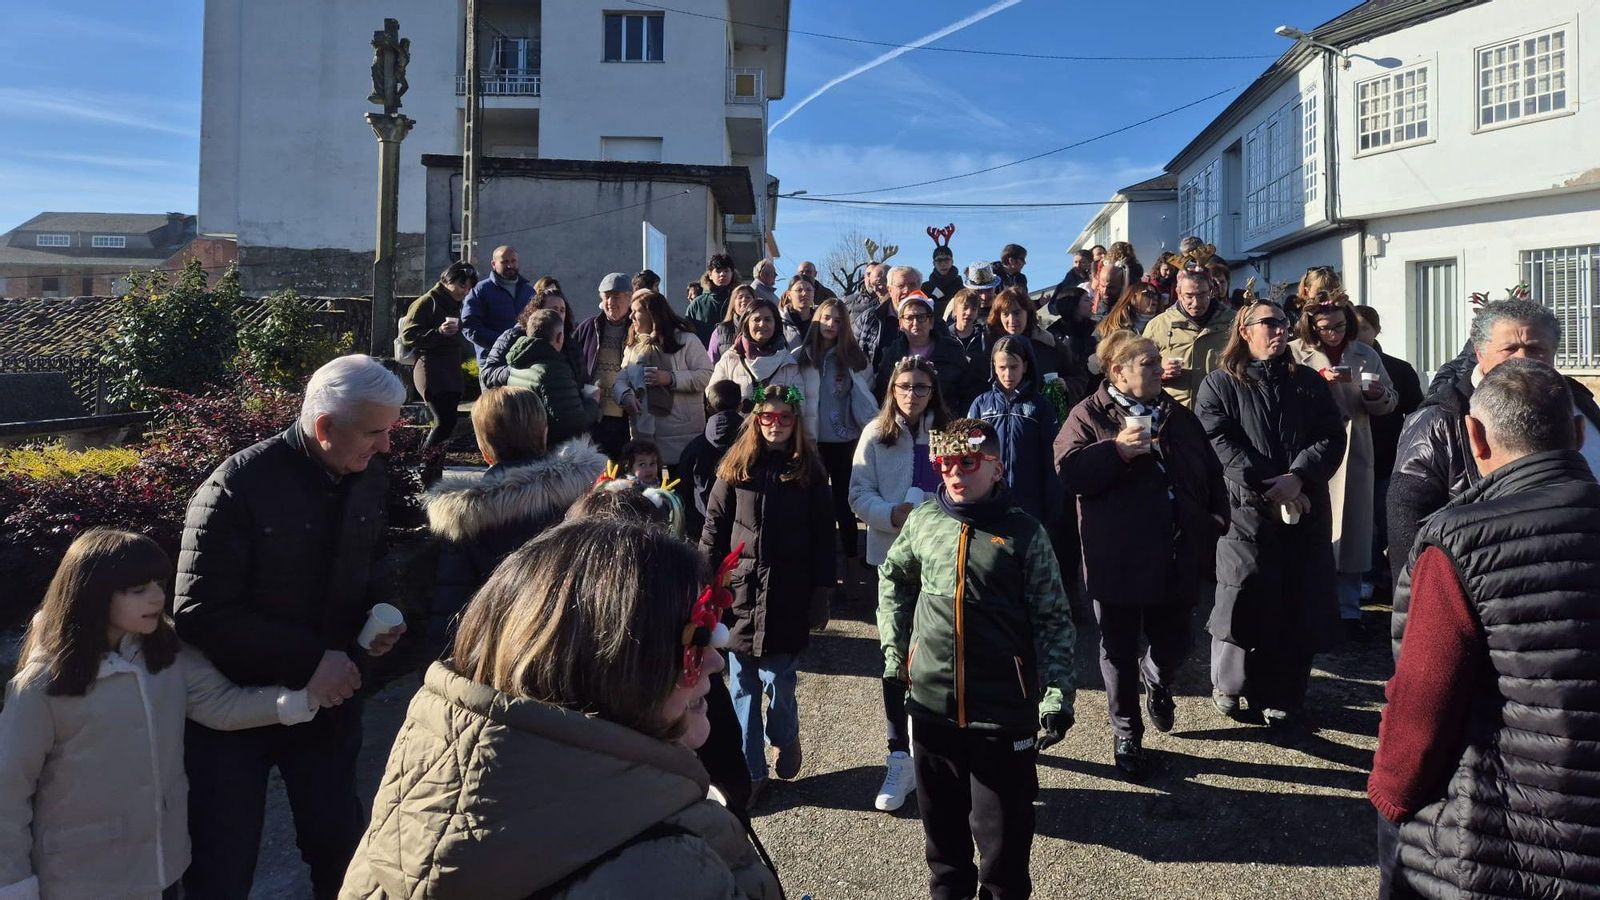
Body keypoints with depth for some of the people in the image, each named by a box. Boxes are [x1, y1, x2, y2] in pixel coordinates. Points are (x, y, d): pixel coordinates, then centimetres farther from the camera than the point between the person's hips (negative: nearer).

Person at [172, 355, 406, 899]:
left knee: (338, 843, 14)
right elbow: (199, 614, -22)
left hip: (329, 696, 4)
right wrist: (307, 661, -25)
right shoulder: (237, 487, -22)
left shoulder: (369, 478, -4)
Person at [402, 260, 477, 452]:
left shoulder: (454, 304, 19)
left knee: (449, 420, 5)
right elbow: (407, 336, -13)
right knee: (445, 420, -17)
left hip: (451, 373, 9)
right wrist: (438, 333, -24)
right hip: (432, 373, -9)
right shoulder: (427, 302, -8)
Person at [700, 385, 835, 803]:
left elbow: (823, 536, 2)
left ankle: (785, 740, 30)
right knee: (743, 687, 6)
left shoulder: (809, 472, 2)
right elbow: (714, 529, 3)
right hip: (739, 591, 2)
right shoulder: (735, 469, 3)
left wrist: (821, 591, -2)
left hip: (788, 596, -1)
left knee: (777, 679, -2)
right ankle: (751, 771, 18)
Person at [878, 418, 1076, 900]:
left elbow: (1053, 621, -6)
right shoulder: (922, 521, 1)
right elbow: (893, 579, 18)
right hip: (932, 703, 4)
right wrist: (894, 648, 13)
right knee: (941, 819, 20)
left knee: (1002, 830, 7)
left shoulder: (1024, 533, -8)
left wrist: (1057, 694, -12)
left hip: (1005, 712, -3)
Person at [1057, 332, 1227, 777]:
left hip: (1176, 559, 4)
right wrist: (1117, 450, -23)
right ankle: (1126, 732, 25)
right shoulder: (1090, 415, -3)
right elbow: (1069, 471, -15)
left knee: (1174, 642, 11)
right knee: (1119, 649, 7)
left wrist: (1214, 524, 6)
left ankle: (1158, 682, 46)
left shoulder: (1179, 417, 12)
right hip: (1116, 558, -4)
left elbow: (1211, 475, 14)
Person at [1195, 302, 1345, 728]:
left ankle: (1281, 697, 17)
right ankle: (1229, 683, 19)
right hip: (1247, 509, -3)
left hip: (1306, 511, 4)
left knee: (1300, 605, 4)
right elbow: (1218, 442, -8)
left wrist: (1297, 478, -13)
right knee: (1246, 600, -3)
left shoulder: (1309, 382, 16)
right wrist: (1266, 484, -17)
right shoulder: (1220, 384, 5)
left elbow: (1331, 438, 5)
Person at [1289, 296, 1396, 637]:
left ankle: (1348, 609, 17)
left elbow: (1390, 401, 13)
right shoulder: (1295, 353, -2)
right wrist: (1319, 381, -21)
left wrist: (1377, 394, -8)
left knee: (1352, 528, 7)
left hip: (1354, 452, 4)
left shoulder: (1365, 355, 11)